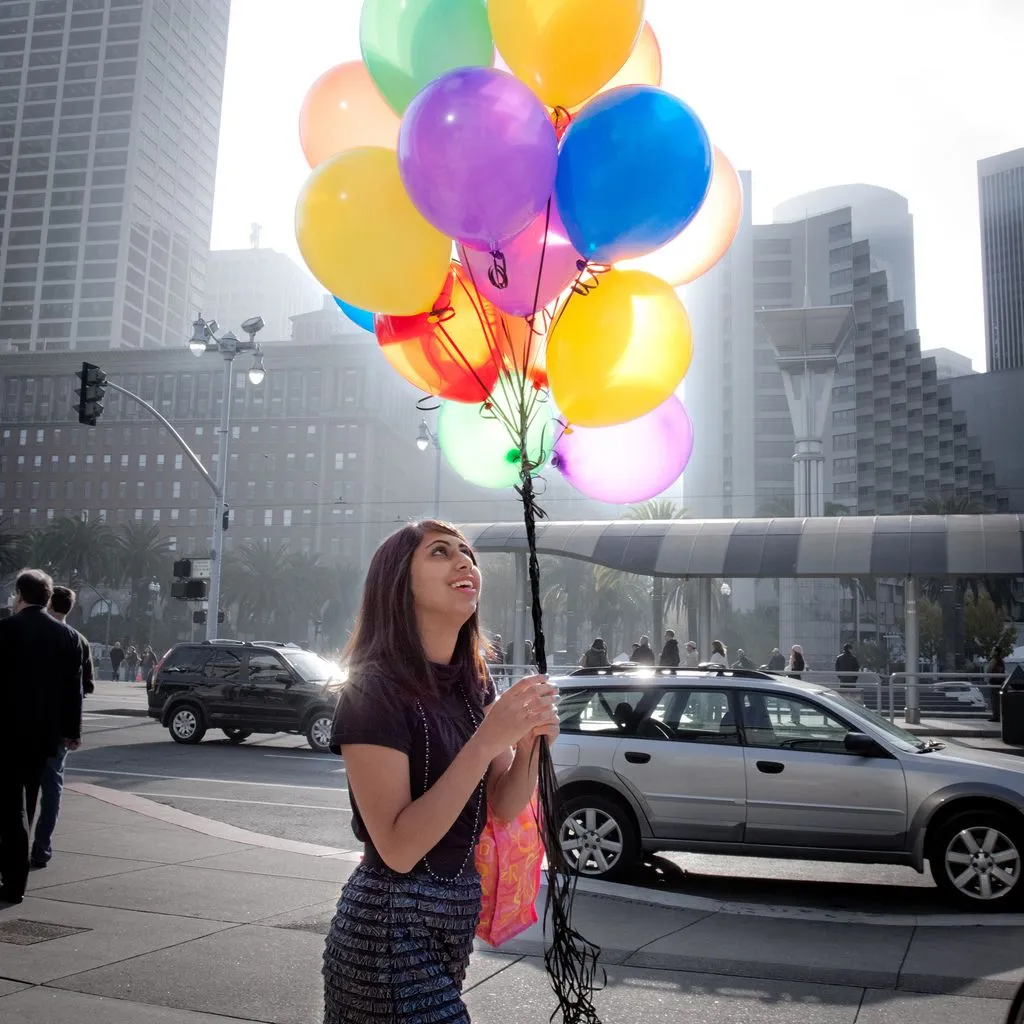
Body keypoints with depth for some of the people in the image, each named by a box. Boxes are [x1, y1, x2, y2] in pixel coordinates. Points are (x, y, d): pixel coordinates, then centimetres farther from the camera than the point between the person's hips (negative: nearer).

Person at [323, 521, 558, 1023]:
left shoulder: (474, 684, 3)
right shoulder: (374, 688, -20)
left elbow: (503, 808, 6)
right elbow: (398, 849, -24)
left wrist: (531, 742, -13)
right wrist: (485, 742, -30)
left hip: (454, 914, 8)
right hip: (392, 925, -8)